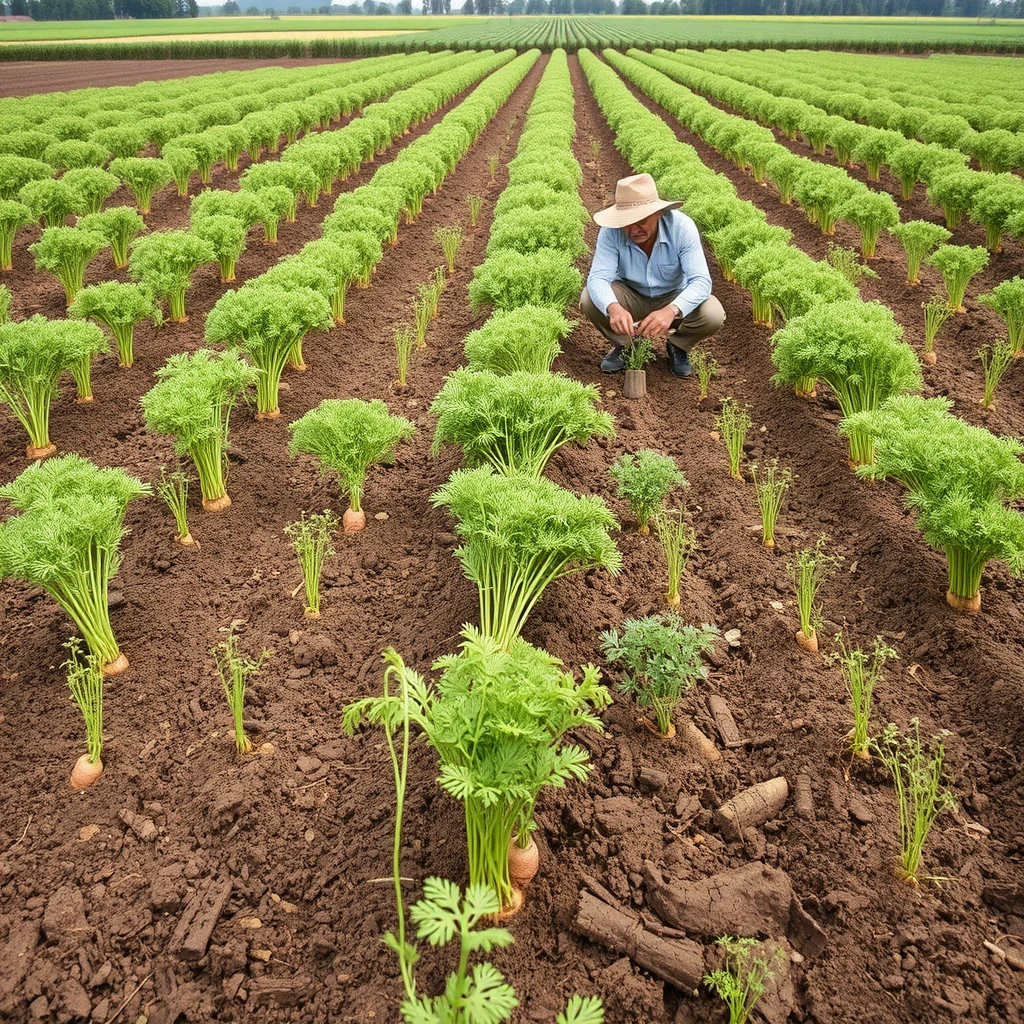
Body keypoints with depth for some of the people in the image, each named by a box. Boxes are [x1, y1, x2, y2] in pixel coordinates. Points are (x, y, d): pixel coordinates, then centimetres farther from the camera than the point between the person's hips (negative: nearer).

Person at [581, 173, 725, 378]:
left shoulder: (682, 227, -27)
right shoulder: (611, 231, -25)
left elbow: (701, 281, -32)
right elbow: (598, 277, -30)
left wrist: (671, 311, -53)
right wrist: (613, 307, -54)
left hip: (673, 299, -1)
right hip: (631, 298, 1)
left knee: (713, 314, -29)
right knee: (589, 299, -27)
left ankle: (677, 346, 5)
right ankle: (623, 344, 3)